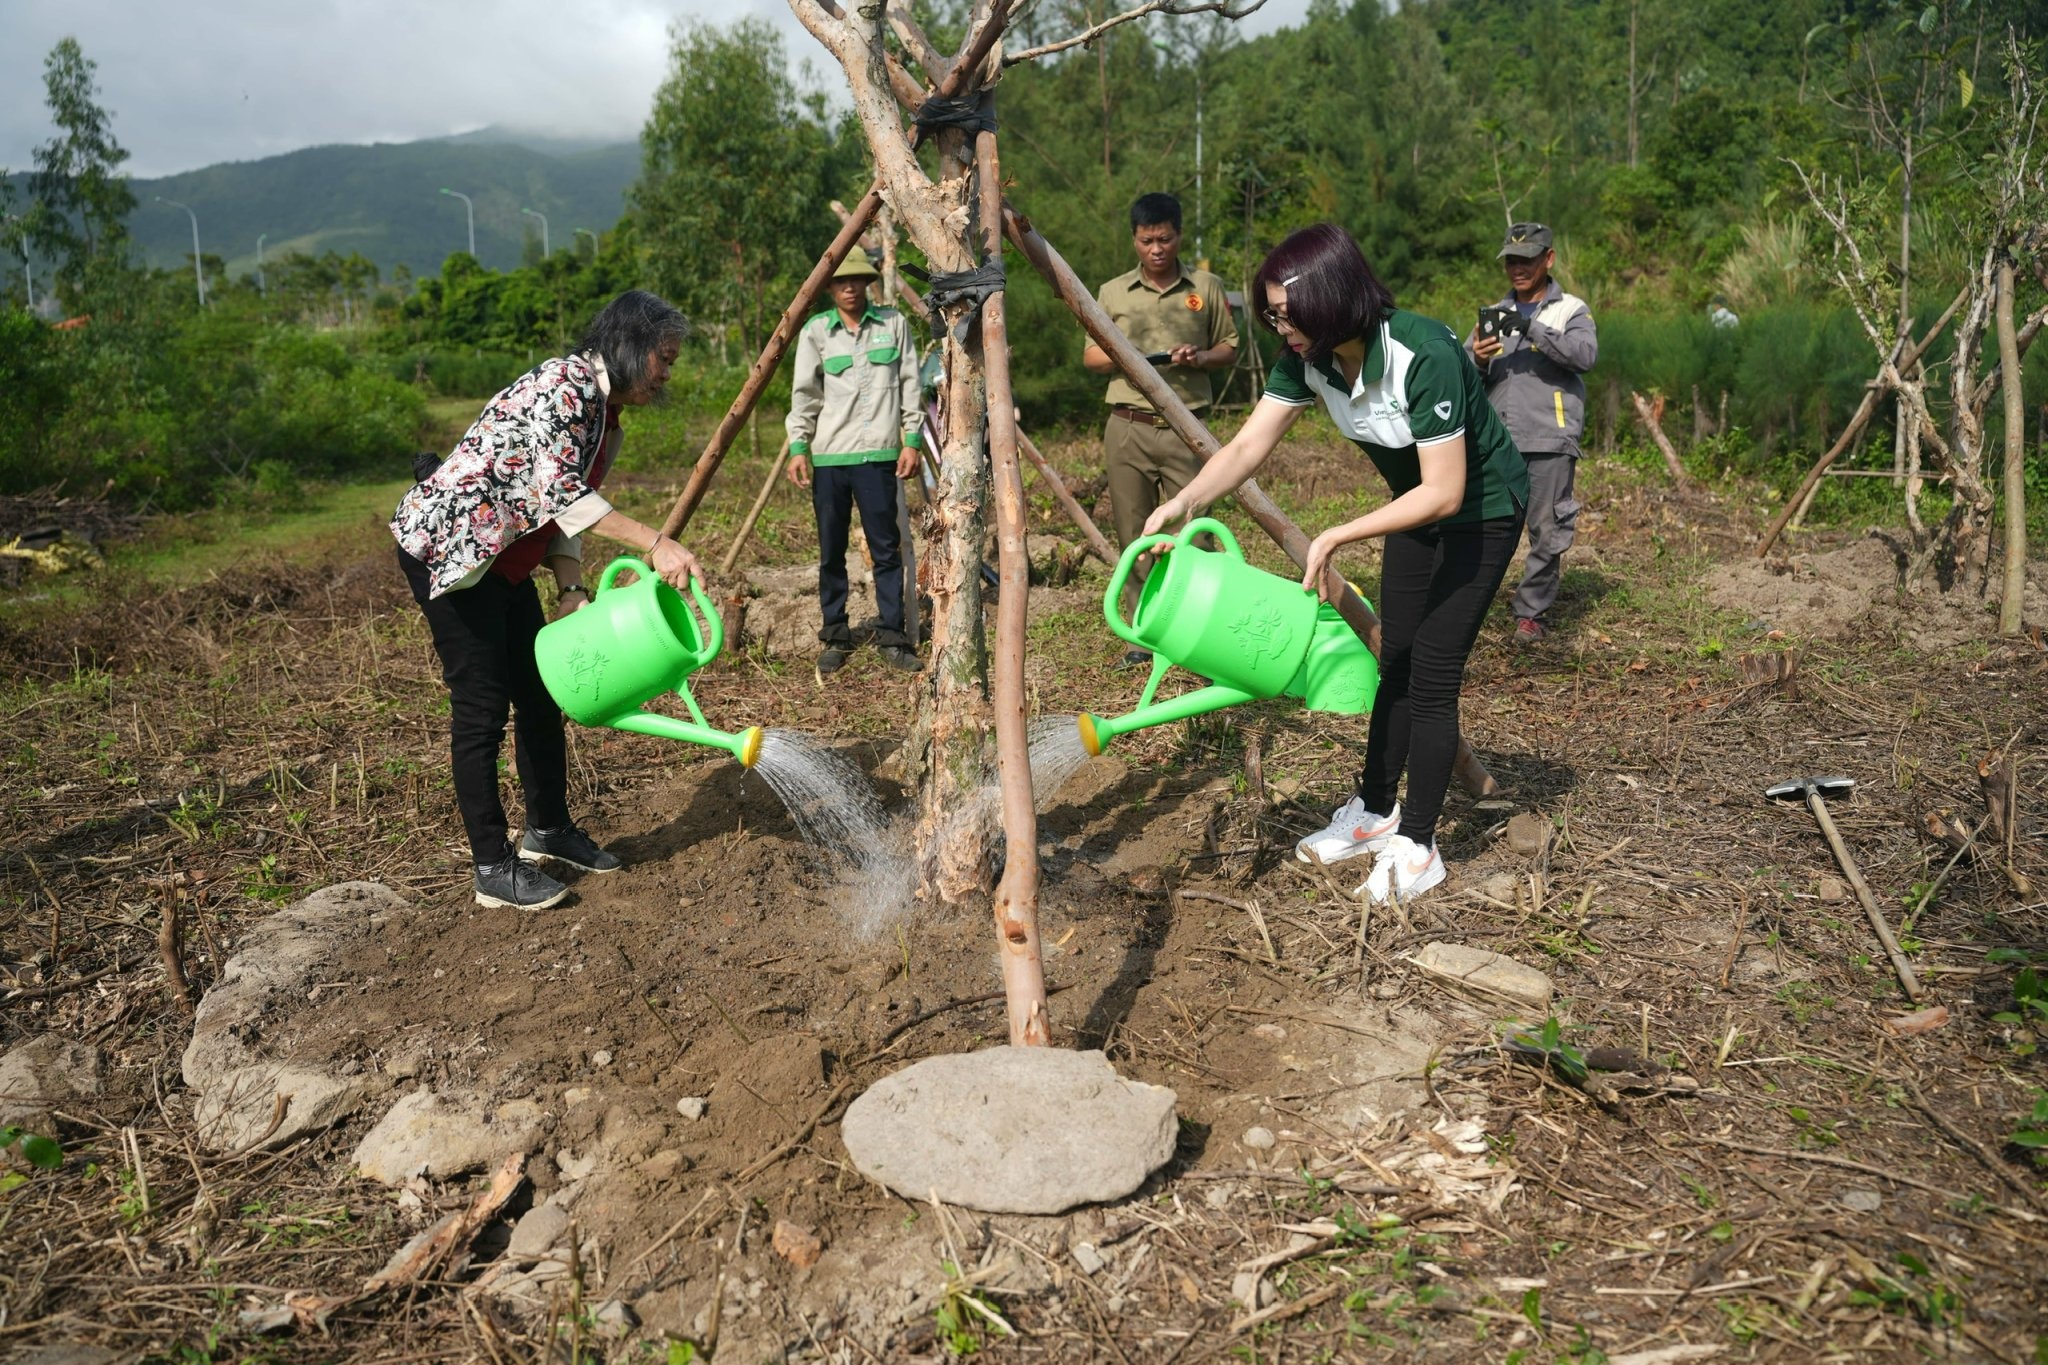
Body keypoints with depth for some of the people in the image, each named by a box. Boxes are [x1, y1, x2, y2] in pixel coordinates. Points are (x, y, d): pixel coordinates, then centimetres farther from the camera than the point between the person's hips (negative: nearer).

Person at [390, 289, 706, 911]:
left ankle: (549, 830, 31)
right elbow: (557, 490, -28)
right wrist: (656, 544, -30)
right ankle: (494, 869, 5)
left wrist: (573, 592, -3)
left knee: (541, 694, 13)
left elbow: (562, 513, 11)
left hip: (501, 560, 10)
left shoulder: (606, 421, 11)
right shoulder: (565, 382, -18)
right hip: (445, 544, -10)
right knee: (481, 706, -5)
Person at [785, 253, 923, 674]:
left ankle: (892, 638, 7)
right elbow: (804, 394, 6)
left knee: (886, 549, -1)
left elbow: (910, 386, 7)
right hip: (828, 456, 1)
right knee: (831, 552, 5)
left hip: (878, 453, -1)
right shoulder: (815, 331, 7)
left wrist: (912, 440, 0)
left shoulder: (895, 324, 8)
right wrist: (798, 447, -3)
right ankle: (835, 638, 15)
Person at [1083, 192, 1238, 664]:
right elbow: (1090, 357, 15)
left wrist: (1201, 357, -10)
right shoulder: (1112, 292, 11)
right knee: (1135, 537, 4)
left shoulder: (1207, 287, 7)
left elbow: (1230, 349, 12)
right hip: (1127, 428, 2)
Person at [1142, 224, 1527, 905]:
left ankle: (1418, 845, 5)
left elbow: (1444, 492, -34)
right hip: (1416, 505, 7)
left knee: (1432, 674, -7)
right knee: (1395, 662, 12)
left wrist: (1336, 538, -37)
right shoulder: (1307, 358, -14)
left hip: (1481, 510, -7)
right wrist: (1183, 502, -32)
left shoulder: (1424, 356, -35)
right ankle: (1374, 811, 26)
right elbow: (1247, 446, -15)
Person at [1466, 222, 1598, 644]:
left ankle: (1532, 612, 8)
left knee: (1547, 532, -1)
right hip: (1498, 443, 3)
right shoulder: (1494, 314, 19)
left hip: (1550, 440, -2)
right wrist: (1477, 360, -14)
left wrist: (1531, 328, -22)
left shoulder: (1571, 310, 9)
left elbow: (1586, 354, -12)